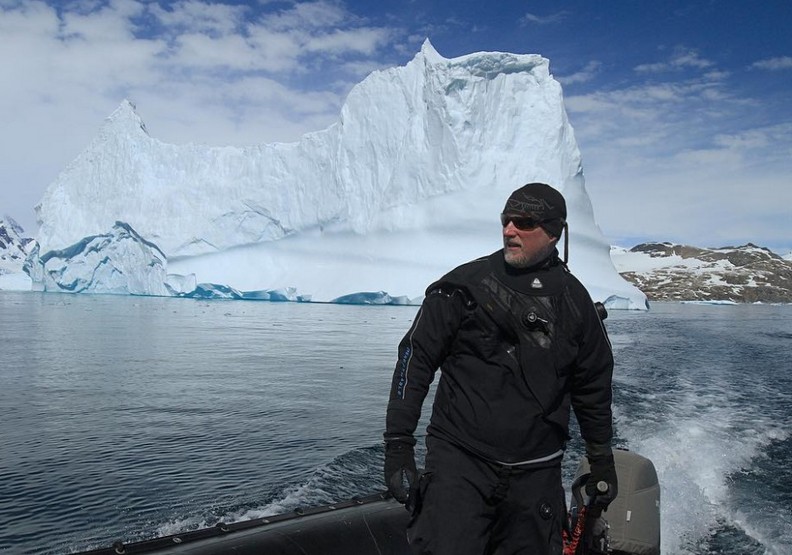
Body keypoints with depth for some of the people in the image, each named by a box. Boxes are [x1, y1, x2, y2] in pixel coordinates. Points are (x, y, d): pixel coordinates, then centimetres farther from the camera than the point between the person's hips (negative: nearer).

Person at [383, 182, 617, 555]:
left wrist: (602, 462, 20)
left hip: (536, 475, 3)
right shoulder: (465, 284, -4)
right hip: (459, 461, -3)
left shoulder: (574, 300, 6)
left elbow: (593, 387, 16)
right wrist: (398, 446, -8)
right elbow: (416, 359, -3)